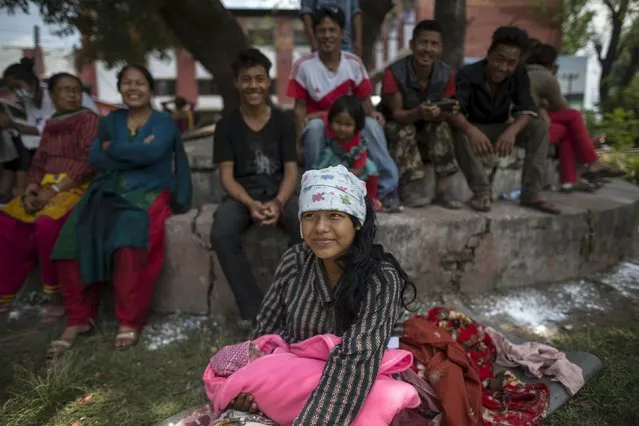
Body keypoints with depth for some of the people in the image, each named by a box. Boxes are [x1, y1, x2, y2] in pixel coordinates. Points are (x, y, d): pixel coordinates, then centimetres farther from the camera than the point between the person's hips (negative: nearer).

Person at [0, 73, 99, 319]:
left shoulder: (89, 119, -2)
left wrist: (54, 190, -19)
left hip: (77, 188, -6)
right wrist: (31, 190, -6)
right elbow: (38, 163, 14)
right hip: (45, 188, 7)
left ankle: (58, 293, -15)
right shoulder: (49, 125, 19)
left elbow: (87, 162, -13)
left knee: (47, 224, -32)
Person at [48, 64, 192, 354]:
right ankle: (79, 317, -7)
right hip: (108, 193, 4)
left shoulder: (164, 122, 6)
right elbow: (96, 159, 2)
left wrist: (113, 148, -2)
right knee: (73, 240, -22)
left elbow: (152, 152, -16)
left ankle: (130, 321, -20)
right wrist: (136, 152, -9)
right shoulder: (110, 121, 18)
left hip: (148, 195, -4)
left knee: (129, 243, -34)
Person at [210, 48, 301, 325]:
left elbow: (291, 171, 0)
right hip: (242, 195, 0)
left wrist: (278, 202, -21)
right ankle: (254, 310, -21)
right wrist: (250, 203, -21)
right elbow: (227, 175, -1)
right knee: (221, 235, -32)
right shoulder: (226, 125, 5)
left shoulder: (283, 122, 6)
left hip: (279, 192, 0)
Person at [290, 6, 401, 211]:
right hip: (319, 132, -1)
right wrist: (300, 140, -19)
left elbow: (364, 100, 0)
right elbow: (300, 108, -6)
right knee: (315, 125, -36)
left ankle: (387, 189, -24)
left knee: (372, 124, -29)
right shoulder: (303, 65, -8)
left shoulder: (354, 63, -2)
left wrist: (372, 113, -23)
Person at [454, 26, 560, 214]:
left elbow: (528, 108, -20)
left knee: (540, 128, -20)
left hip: (501, 129, 4)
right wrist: (471, 130, -59)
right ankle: (481, 192, -31)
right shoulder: (467, 74, -22)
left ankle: (531, 193, -22)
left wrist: (512, 130, -44)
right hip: (474, 130, -3)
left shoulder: (520, 74, -9)